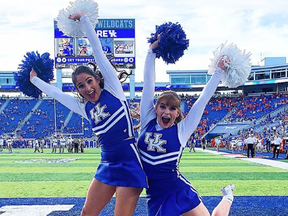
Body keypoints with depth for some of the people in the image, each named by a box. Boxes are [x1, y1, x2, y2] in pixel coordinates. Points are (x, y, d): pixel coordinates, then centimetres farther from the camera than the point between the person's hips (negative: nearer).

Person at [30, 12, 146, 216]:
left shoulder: (113, 89, -4)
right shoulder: (84, 108, 9)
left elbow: (98, 51, -4)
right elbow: (56, 93, 24)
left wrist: (84, 19, 1)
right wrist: (35, 79, 36)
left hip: (129, 165, -6)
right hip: (107, 166, 7)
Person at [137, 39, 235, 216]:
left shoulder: (181, 130, -5)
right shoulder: (147, 121, -1)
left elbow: (203, 99, -4)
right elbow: (148, 81, -2)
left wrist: (219, 71, -1)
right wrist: (152, 50, -2)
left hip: (180, 191, -2)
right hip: (155, 196, 2)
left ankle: (227, 197, 35)